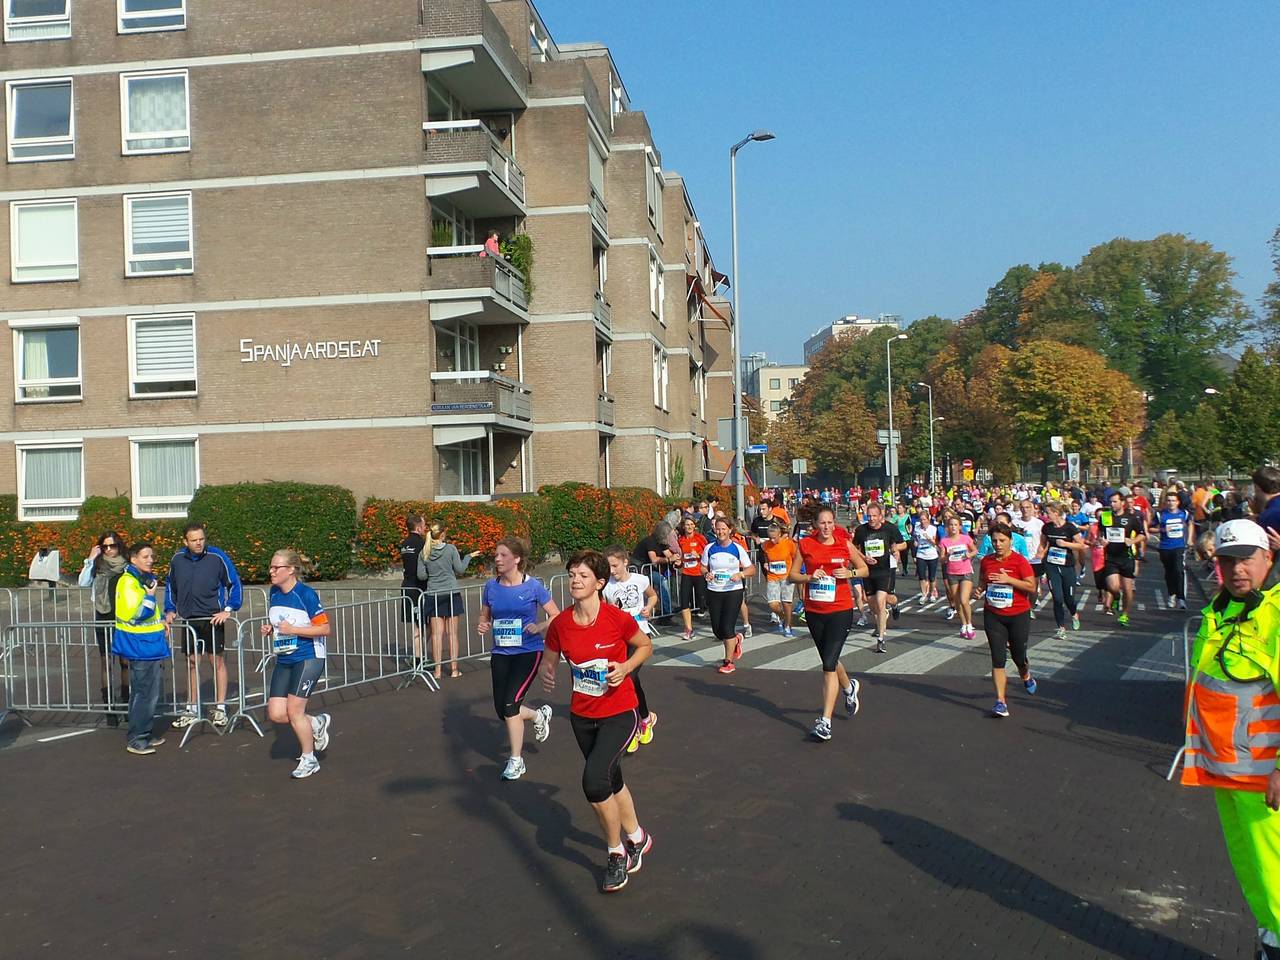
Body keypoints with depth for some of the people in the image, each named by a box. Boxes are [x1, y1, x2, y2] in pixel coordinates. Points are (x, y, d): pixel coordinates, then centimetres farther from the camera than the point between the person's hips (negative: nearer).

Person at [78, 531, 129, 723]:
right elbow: (83, 583, -11)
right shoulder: (97, 566, 3)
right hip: (104, 618, 0)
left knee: (126, 661, 5)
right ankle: (108, 706, 5)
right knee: (105, 662, 2)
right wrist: (90, 559, -13)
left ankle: (125, 702, 15)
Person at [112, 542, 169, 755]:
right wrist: (150, 595, -18)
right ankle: (136, 740, -2)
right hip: (140, 646, -10)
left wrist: (160, 621, 14)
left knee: (151, 692, 16)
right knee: (145, 694, -8)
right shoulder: (128, 581, -16)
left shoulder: (145, 579, 14)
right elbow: (134, 615, -22)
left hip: (151, 644, 10)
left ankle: (145, 734, 25)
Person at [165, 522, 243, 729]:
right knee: (191, 662, 10)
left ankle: (220, 708, 10)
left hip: (213, 617, -4)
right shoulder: (177, 559, 0)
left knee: (217, 660, 1)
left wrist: (228, 610, -13)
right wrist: (170, 610, 9)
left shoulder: (217, 557, -11)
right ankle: (192, 709, 20)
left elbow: (234, 584, -5)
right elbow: (170, 586, 17)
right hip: (188, 619, 4)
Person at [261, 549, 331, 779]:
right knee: (276, 713, -1)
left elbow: (325, 628, -14)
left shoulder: (306, 594, -15)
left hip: (308, 658, -7)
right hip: (283, 660, 7)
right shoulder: (274, 594, 7)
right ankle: (316, 723, 26)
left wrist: (293, 629, -21)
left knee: (294, 710, -8)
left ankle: (309, 760, 12)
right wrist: (269, 629, 0)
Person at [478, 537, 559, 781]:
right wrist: (483, 627, -7)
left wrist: (540, 626, -21)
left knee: (510, 704, -15)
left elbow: (556, 616, -2)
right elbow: (484, 618, 15)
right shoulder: (491, 587, 2)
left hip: (528, 651, -5)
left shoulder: (533, 586, -9)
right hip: (500, 653, 5)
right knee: (501, 710, 3)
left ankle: (516, 761, 6)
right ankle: (540, 716, 36)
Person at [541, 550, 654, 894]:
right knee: (611, 779, 20)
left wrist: (625, 667, -18)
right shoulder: (560, 625, -9)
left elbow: (645, 646, 0)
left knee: (594, 779, -21)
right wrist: (547, 674, -16)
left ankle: (616, 853, 3)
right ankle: (637, 838, 46)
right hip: (582, 716, 5)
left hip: (620, 713, -5)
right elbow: (549, 660, 7)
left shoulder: (618, 619, -18)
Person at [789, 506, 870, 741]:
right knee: (829, 660, 20)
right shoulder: (804, 545, 0)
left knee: (829, 664, -12)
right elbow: (792, 575, 3)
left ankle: (825, 722, -9)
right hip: (814, 611, 3)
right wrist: (810, 577, -15)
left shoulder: (845, 544, -2)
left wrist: (850, 573, -10)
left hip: (841, 610, -3)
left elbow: (864, 569, 10)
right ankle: (849, 687, 53)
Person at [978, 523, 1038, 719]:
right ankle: (1000, 702, -4)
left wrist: (1008, 580, -23)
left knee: (1019, 656, 10)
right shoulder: (986, 561, 4)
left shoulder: (1020, 561, -10)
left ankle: (1027, 678, 46)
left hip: (1018, 616, -3)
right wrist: (982, 586, -1)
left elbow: (1032, 587, -15)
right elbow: (982, 582, 21)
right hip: (993, 616, 3)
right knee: (998, 659, -4)